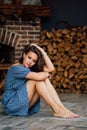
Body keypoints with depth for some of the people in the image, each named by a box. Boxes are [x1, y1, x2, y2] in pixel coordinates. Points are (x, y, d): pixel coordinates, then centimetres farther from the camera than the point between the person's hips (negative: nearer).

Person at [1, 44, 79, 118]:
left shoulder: (31, 68, 8)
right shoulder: (16, 68, -17)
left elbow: (51, 68, -5)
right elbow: (38, 76, -30)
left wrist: (42, 52, -6)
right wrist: (46, 74, -8)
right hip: (11, 104, -8)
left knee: (45, 80, -11)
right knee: (38, 80, -22)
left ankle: (62, 108, -19)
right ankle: (56, 110, -23)